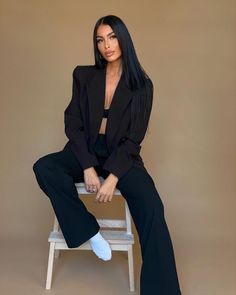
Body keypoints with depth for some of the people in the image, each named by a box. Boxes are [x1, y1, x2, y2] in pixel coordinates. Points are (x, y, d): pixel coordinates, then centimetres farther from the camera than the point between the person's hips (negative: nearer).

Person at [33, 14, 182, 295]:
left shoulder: (141, 85, -1)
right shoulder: (84, 76, 4)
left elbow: (133, 138, -6)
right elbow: (73, 124, -1)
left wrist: (113, 177, -19)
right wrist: (88, 167, -16)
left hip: (121, 156, -2)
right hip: (86, 152, 3)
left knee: (151, 206, -29)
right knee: (44, 168, -27)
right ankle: (90, 232, -14)